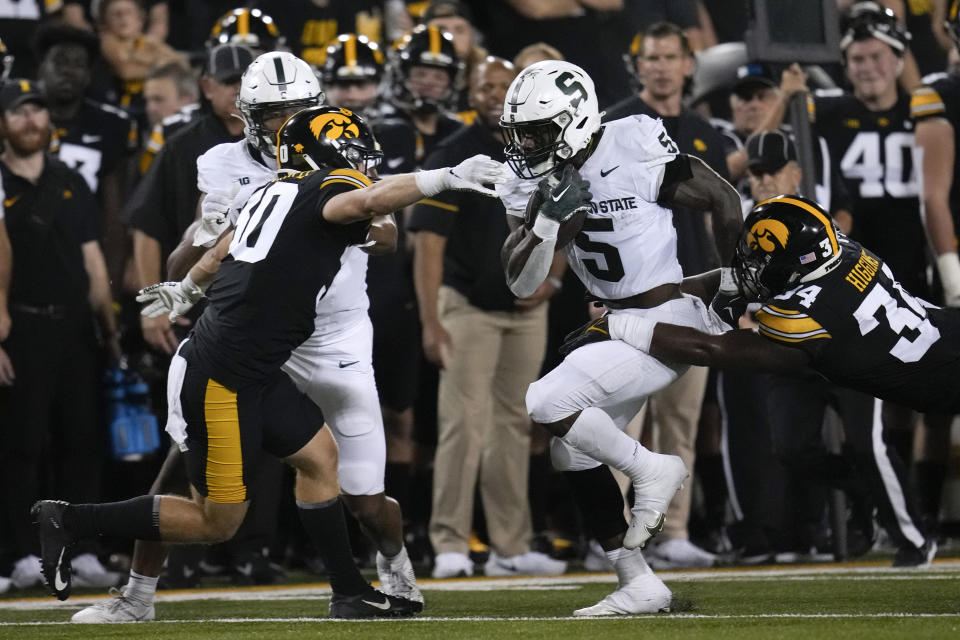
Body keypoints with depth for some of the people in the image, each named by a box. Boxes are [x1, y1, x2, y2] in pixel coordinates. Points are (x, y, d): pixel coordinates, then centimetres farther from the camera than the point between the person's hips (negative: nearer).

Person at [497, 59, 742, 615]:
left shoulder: (634, 152, -19)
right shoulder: (536, 183, 1)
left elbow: (724, 199, -8)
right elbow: (521, 284, -2)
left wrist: (732, 287, 3)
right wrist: (549, 219, -18)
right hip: (618, 322, 9)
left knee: (547, 404, -20)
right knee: (572, 450, 7)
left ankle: (652, 470, 0)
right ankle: (639, 584, 14)